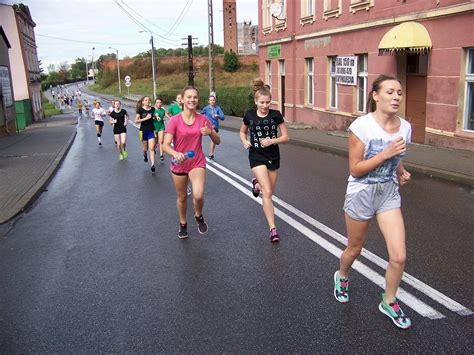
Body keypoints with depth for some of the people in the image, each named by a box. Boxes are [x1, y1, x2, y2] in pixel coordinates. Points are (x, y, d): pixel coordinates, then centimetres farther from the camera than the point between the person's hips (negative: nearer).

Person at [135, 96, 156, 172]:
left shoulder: (152, 109, 0)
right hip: (144, 131, -1)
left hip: (151, 131, 1)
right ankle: (144, 155, 49)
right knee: (146, 148, 14)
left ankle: (152, 165, -9)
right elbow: (136, 121, -14)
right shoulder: (140, 110, -8)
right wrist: (145, 118, -21)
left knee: (152, 148, -8)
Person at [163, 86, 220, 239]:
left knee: (198, 195, -21)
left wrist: (210, 132, -22)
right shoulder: (175, 120, -12)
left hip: (197, 163, 0)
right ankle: (183, 224, 42)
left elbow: (217, 141, 0)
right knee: (181, 197, 15)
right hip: (179, 164, 0)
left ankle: (199, 216, 13)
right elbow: (165, 145, -17)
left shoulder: (202, 119, -5)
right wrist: (175, 154, -38)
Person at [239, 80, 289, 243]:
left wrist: (272, 140, -21)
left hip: (273, 157, 2)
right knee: (267, 192, -14)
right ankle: (273, 228, -8)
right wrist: (244, 141, -9)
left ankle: (257, 183, 50)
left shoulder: (276, 115, -8)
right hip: (257, 157, -2)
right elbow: (242, 132, 12)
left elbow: (286, 137, -4)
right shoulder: (249, 115, -5)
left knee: (269, 192, 15)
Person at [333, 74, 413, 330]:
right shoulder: (362, 126, -19)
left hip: (389, 194, 4)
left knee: (399, 256, -3)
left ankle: (389, 302, 23)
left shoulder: (404, 127, -3)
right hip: (361, 194, -4)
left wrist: (401, 173, -5)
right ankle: (342, 278, 51)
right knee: (354, 249, 17)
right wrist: (385, 153, -25)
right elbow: (355, 169, -18)